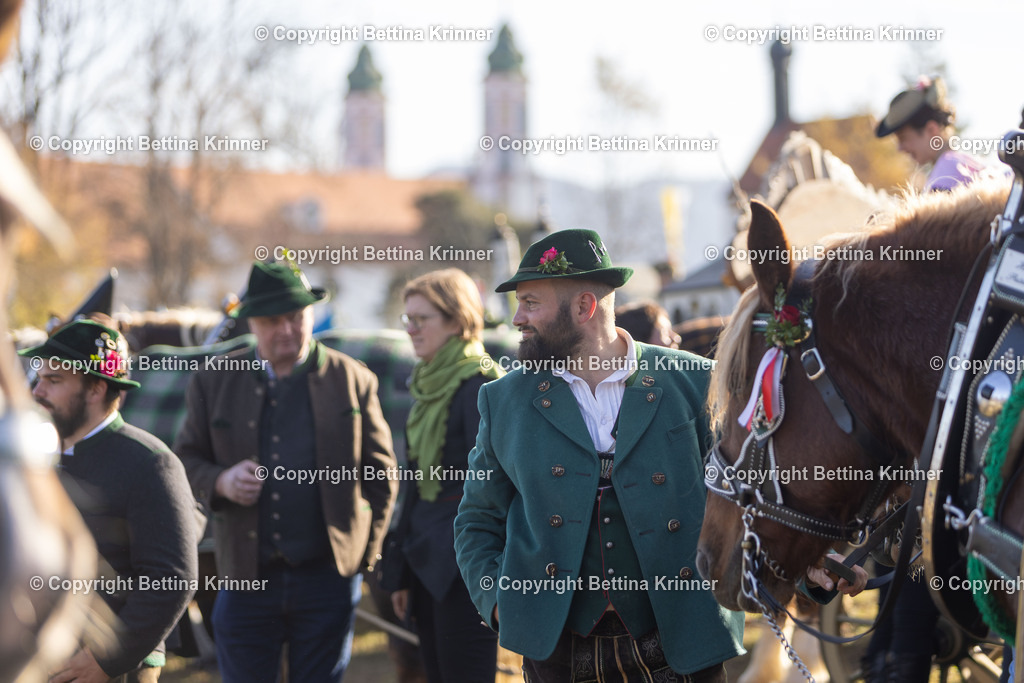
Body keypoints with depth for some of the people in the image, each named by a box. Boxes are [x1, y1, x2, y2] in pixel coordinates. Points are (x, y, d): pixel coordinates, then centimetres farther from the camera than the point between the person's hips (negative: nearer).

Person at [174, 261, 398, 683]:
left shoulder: (353, 380, 4)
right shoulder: (214, 382, 7)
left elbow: (381, 474, 8)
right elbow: (185, 459, 11)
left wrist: (367, 552, 3)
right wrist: (221, 482, -11)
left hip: (327, 577, -1)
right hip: (246, 580, 1)